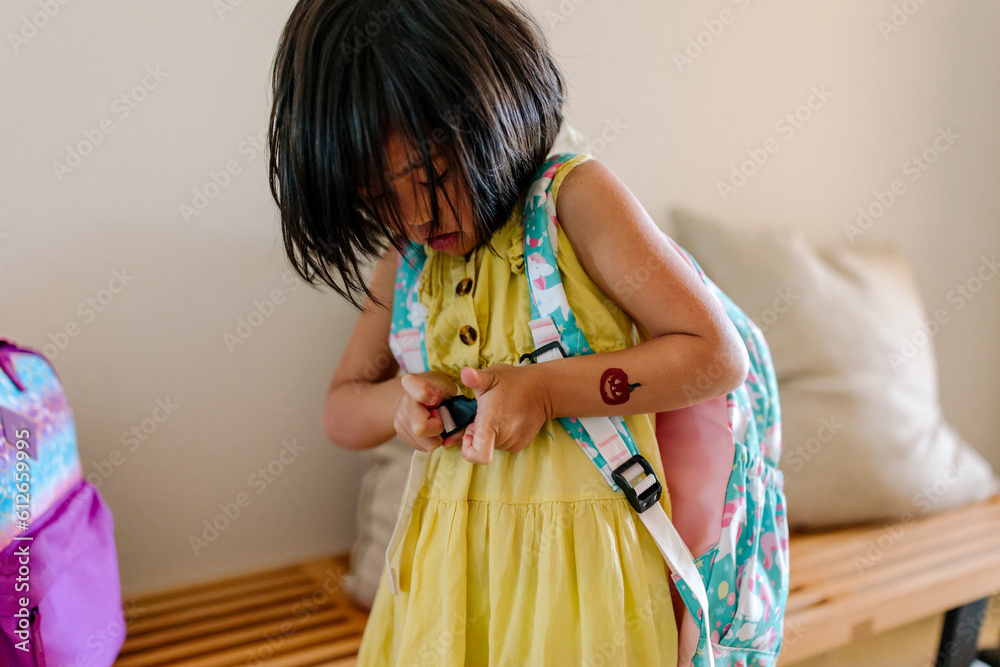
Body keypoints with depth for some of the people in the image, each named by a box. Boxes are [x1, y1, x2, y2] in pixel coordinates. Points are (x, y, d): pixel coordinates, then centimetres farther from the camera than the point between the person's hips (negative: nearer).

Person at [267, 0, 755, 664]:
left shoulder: (575, 198, -14)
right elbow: (340, 410, 12)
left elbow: (720, 354, -15)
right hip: (446, 560, 5)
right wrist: (397, 404, -12)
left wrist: (548, 389, -24)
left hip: (578, 559, -5)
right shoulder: (406, 258, 3)